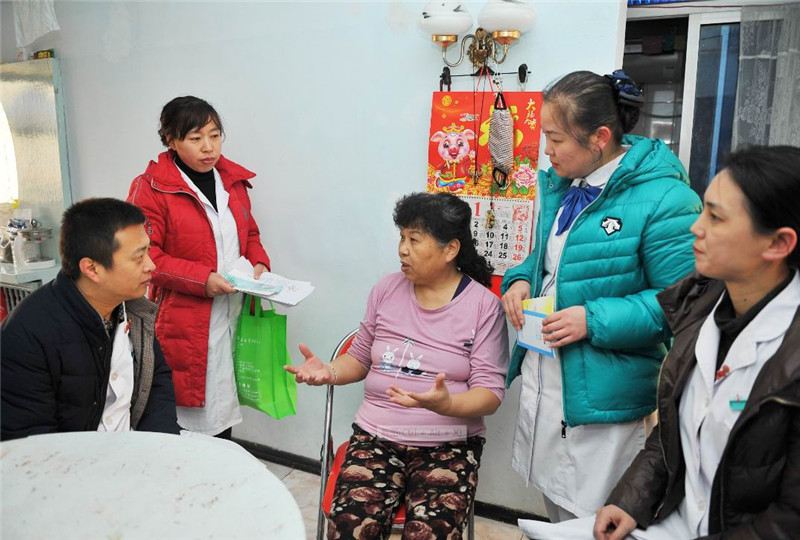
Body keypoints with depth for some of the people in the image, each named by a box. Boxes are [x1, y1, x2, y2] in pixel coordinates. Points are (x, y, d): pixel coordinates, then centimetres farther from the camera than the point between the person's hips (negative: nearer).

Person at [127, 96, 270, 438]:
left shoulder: (233, 180, 11)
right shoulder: (152, 188, -7)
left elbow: (250, 234, 21)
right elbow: (145, 257, -11)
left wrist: (259, 263, 1)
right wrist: (202, 279, -20)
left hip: (232, 317, 5)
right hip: (183, 323, -5)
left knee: (223, 408, 14)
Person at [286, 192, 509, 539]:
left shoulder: (483, 305, -4)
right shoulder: (386, 289, 7)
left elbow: (490, 392, -7)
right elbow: (361, 358, 17)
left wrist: (445, 404, -28)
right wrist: (329, 372, -5)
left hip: (448, 445, -2)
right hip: (375, 436, 3)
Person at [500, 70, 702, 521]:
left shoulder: (663, 200, -19)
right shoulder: (561, 184, 6)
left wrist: (595, 320, -24)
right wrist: (521, 279, -1)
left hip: (603, 398, -7)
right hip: (542, 382, 8)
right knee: (556, 517, 25)